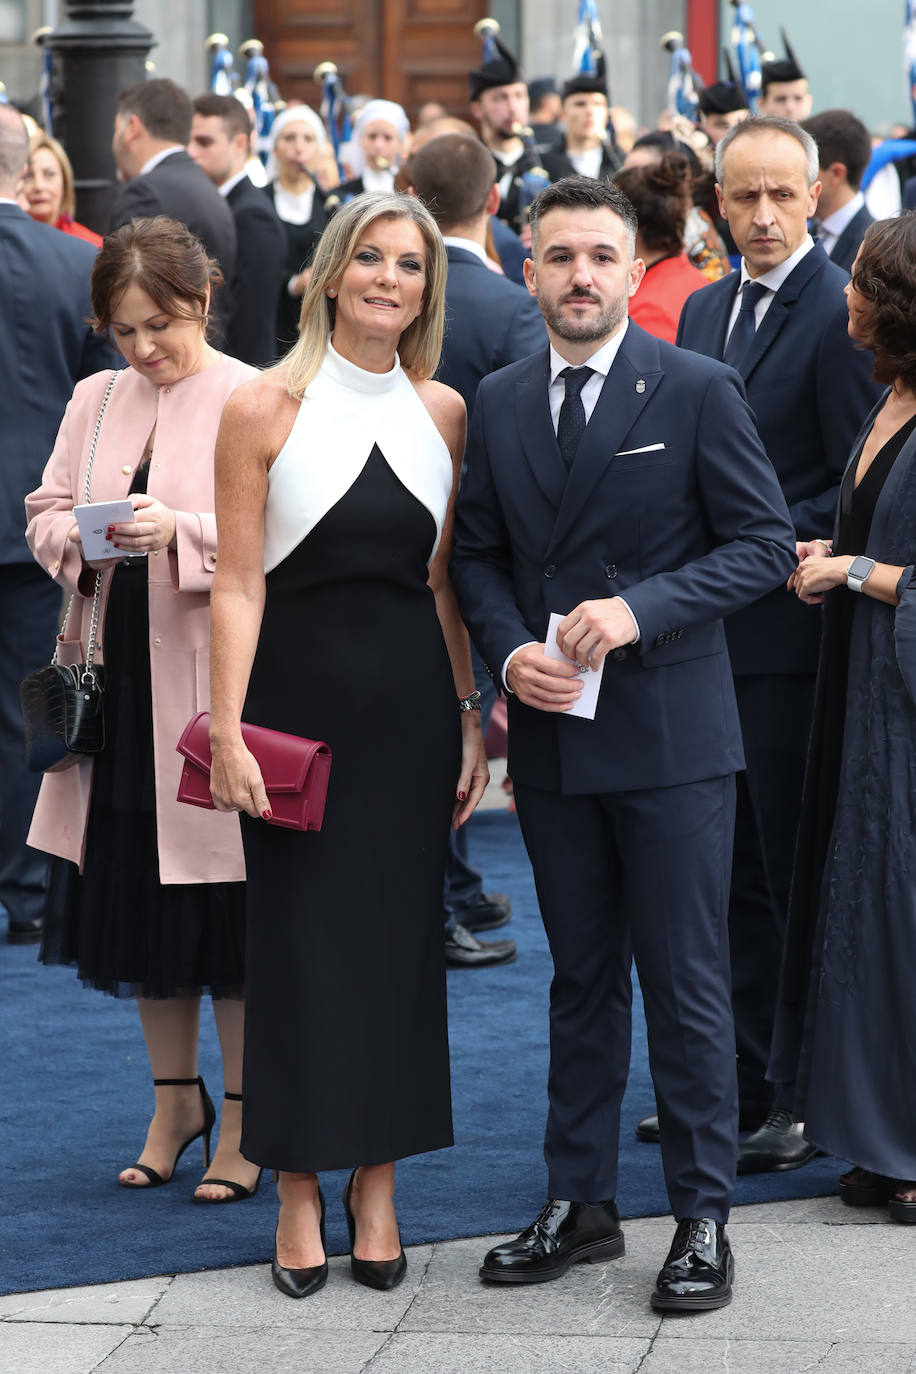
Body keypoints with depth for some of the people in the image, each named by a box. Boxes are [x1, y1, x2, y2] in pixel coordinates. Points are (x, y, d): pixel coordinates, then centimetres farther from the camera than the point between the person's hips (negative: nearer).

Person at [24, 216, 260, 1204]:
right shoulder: (94, 401, 11)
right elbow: (44, 512, 12)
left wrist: (183, 532, -25)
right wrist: (74, 537, -9)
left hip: (214, 684, -6)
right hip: (116, 677, 6)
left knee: (226, 914, 0)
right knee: (133, 893, 12)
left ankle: (242, 1123, 13)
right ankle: (175, 1100, 28)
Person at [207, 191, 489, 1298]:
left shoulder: (445, 413, 6)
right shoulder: (265, 409, -5)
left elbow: (449, 580, 9)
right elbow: (239, 583, -6)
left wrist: (472, 717, 5)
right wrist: (227, 732, -12)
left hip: (411, 703, 3)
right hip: (299, 697, -3)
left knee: (400, 934, 7)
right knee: (299, 936, 2)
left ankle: (377, 1186, 17)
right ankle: (300, 1194, 12)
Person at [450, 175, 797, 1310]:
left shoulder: (698, 391, -6)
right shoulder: (497, 403, 8)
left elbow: (765, 542, -8)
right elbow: (478, 552, 13)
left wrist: (640, 608, -19)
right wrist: (510, 649, -6)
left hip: (668, 733, -4)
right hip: (551, 735, 4)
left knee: (685, 983, 0)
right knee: (580, 976, 13)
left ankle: (703, 1216, 8)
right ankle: (578, 1202, 22)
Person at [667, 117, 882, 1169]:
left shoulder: (841, 310, -10)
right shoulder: (703, 311, 15)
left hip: (790, 629, -8)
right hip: (712, 628, 8)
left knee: (795, 872, -2)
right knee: (729, 871, 12)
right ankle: (736, 1086, 21)